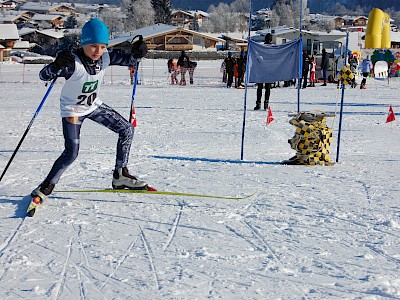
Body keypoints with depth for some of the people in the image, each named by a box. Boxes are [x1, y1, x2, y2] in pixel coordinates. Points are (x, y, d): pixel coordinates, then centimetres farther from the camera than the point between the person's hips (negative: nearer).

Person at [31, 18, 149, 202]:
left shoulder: (105, 57, -15)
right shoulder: (73, 62, -32)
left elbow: (128, 60, -1)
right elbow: (43, 76, -35)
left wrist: (137, 53, -24)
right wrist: (56, 65, -56)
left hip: (94, 106, 6)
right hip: (72, 109, -6)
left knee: (126, 130, 2)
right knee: (71, 153, -16)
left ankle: (120, 176, 13)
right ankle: (46, 186, 4)